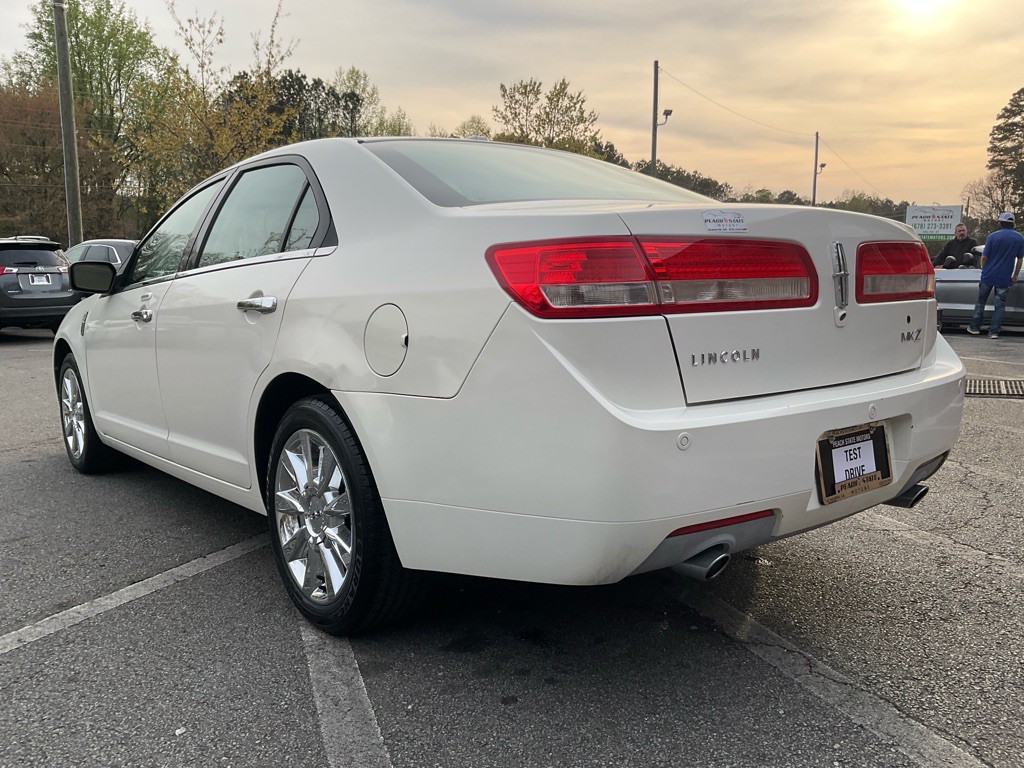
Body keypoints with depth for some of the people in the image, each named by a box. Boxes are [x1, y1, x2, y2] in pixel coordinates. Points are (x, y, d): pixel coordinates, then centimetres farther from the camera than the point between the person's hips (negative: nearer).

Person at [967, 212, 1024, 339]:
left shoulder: (992, 236, -7)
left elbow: (984, 257, -5)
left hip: (988, 275, -1)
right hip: (1005, 278, 1)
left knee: (981, 302, 12)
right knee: (1000, 304, 5)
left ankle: (975, 327, 17)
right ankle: (994, 331, 2)